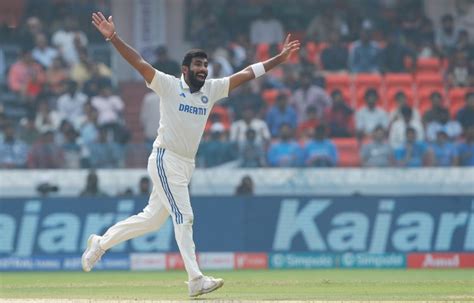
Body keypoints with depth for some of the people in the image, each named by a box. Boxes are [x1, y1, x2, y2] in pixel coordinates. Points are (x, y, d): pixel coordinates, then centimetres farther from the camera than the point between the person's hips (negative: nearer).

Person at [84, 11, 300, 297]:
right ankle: (196, 280, -11)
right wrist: (113, 38, -28)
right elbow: (140, 63, -16)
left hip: (187, 165, 7)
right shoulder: (169, 85, -6)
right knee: (184, 217, -10)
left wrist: (280, 58, 6)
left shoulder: (212, 89, 9)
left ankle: (101, 242, 30)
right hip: (166, 161, -7)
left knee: (152, 219, 14)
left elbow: (246, 74, 9)